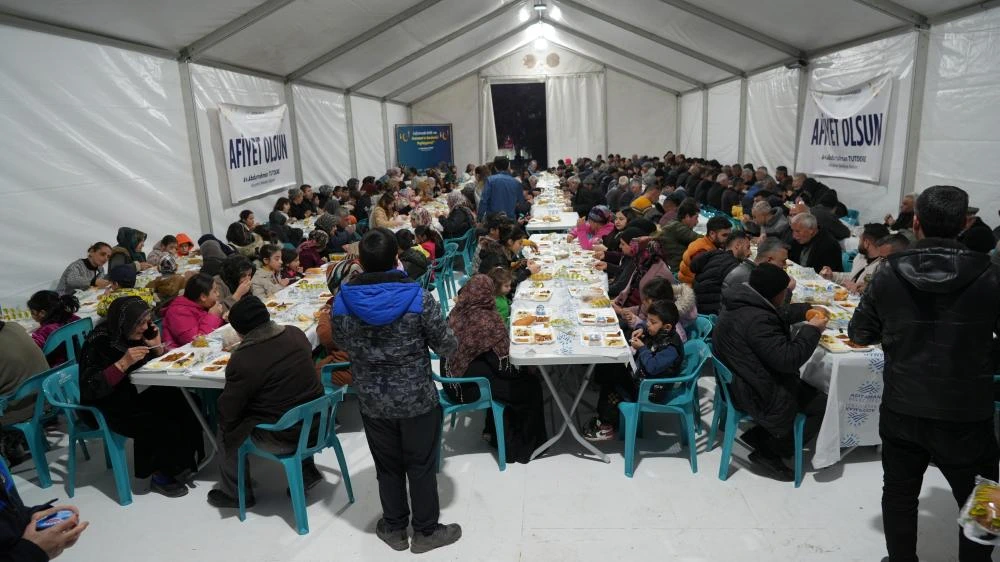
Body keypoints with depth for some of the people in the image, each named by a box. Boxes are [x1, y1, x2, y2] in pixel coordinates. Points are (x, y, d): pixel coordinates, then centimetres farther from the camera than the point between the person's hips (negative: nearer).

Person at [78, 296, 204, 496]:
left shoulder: (134, 335, 0)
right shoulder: (98, 342, -18)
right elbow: (91, 388, -25)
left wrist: (157, 347, -8)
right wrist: (123, 363, -32)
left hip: (134, 396, 7)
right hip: (108, 407, -6)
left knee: (184, 406, -16)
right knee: (162, 425, -24)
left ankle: (181, 464, -2)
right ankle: (160, 477, -2)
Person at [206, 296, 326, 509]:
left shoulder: (242, 360, -22)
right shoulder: (296, 334, -4)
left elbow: (227, 412, -12)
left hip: (282, 439, -5)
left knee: (227, 429, 17)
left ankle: (235, 494, 32)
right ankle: (307, 471, 31)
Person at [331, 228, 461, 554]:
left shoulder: (342, 302, -10)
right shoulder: (419, 299, -19)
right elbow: (448, 348, -10)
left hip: (372, 402, 3)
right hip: (418, 399, -2)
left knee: (387, 467, 20)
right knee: (421, 467, 15)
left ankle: (394, 528, 39)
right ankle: (426, 531, 32)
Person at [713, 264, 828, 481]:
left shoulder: (743, 305, 4)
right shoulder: (756, 320, -30)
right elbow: (787, 359, -29)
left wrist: (805, 313, 12)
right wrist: (812, 330, -17)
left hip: (742, 381, 11)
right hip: (755, 395, -11)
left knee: (810, 391, 14)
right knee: (822, 405, 0)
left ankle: (759, 435, 15)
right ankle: (768, 453, 8)